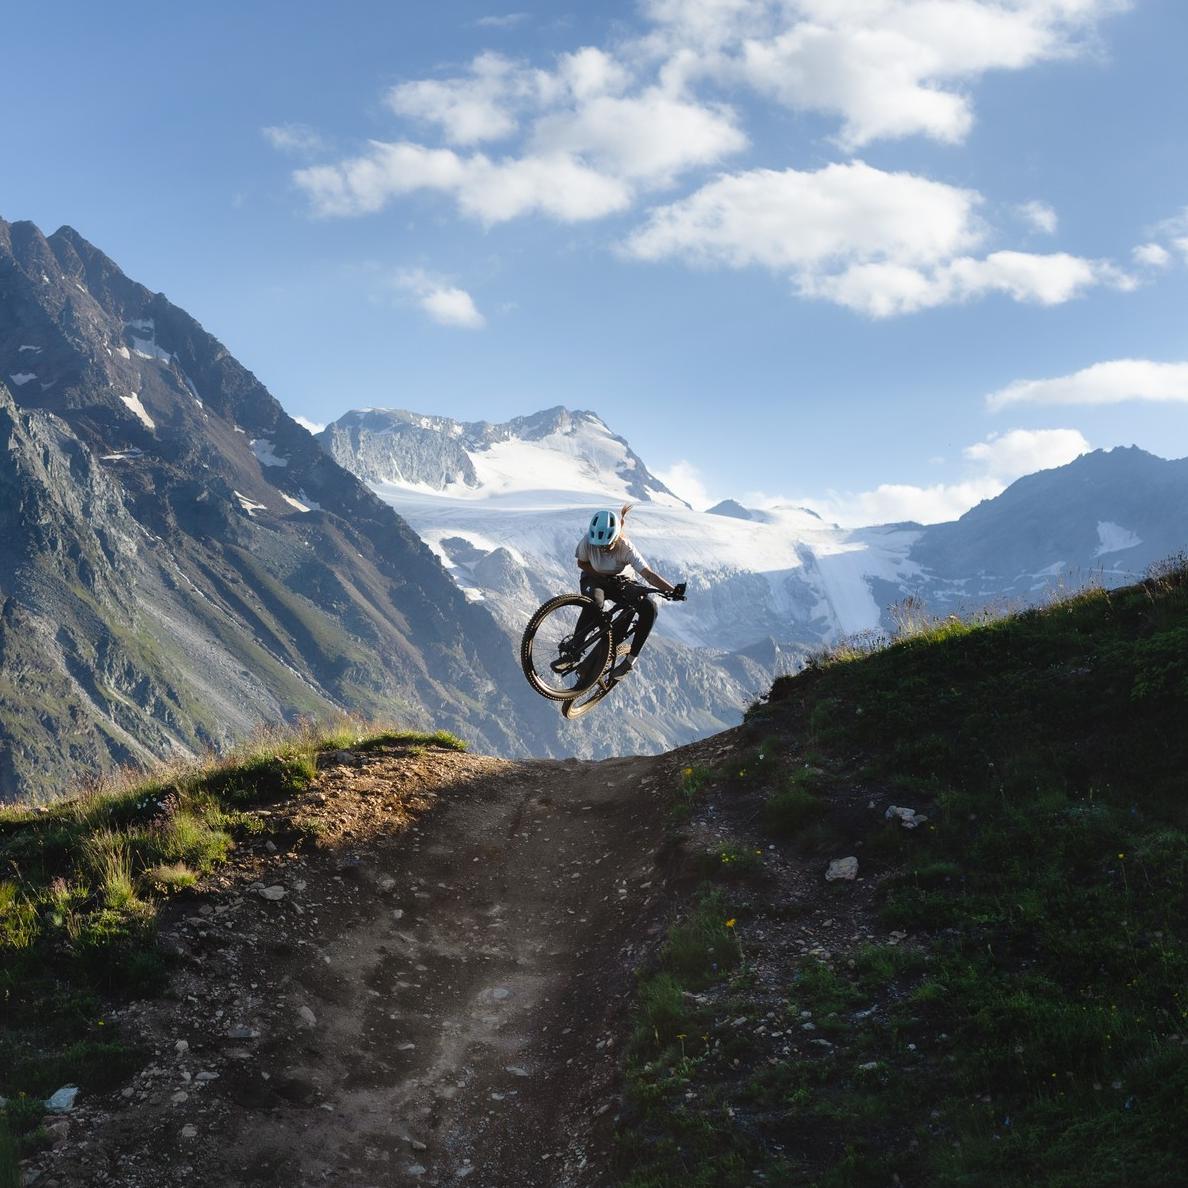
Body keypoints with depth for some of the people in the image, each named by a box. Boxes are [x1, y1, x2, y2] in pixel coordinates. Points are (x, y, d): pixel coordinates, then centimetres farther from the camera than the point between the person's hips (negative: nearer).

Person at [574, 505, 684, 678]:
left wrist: (672, 590, -49)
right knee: (594, 601, -39)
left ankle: (631, 658, -12)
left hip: (617, 581, 1)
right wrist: (603, 577, -22)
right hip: (593, 579, -1)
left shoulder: (626, 548, -28)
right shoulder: (588, 541, -27)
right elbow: (582, 563, -8)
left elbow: (647, 573, -35)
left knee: (649, 608, -24)